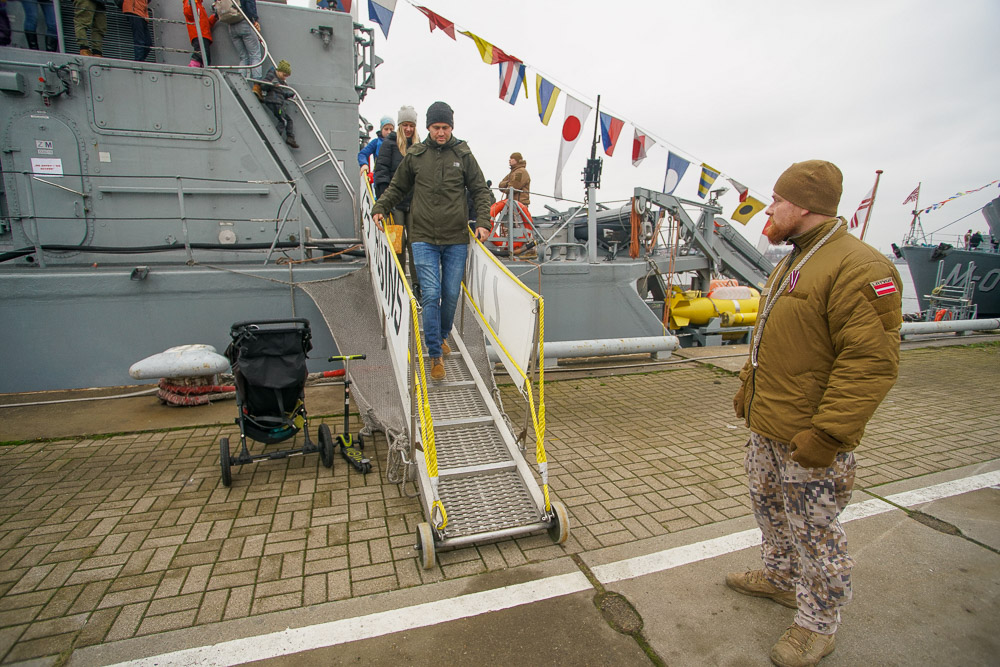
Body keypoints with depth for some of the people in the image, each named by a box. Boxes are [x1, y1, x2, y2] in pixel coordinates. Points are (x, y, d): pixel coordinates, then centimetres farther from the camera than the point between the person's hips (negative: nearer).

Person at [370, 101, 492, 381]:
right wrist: (380, 208, 4)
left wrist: (483, 222, -1)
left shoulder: (463, 154, 6)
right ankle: (436, 355, 1)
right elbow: (397, 187, 18)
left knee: (451, 295, 6)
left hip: (456, 239, 1)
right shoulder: (415, 155, 7)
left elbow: (480, 190, 11)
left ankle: (442, 336, 34)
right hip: (424, 238, -1)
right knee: (430, 295, -9)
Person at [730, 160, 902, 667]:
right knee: (769, 507, 24)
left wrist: (825, 435, -25)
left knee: (815, 531, 8)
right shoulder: (794, 261, 13)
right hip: (766, 428, 10)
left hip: (809, 440, -9)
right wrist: (748, 388, 22)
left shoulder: (858, 268, -20)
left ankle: (817, 625, 29)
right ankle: (779, 578, 47)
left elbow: (873, 363, -24)